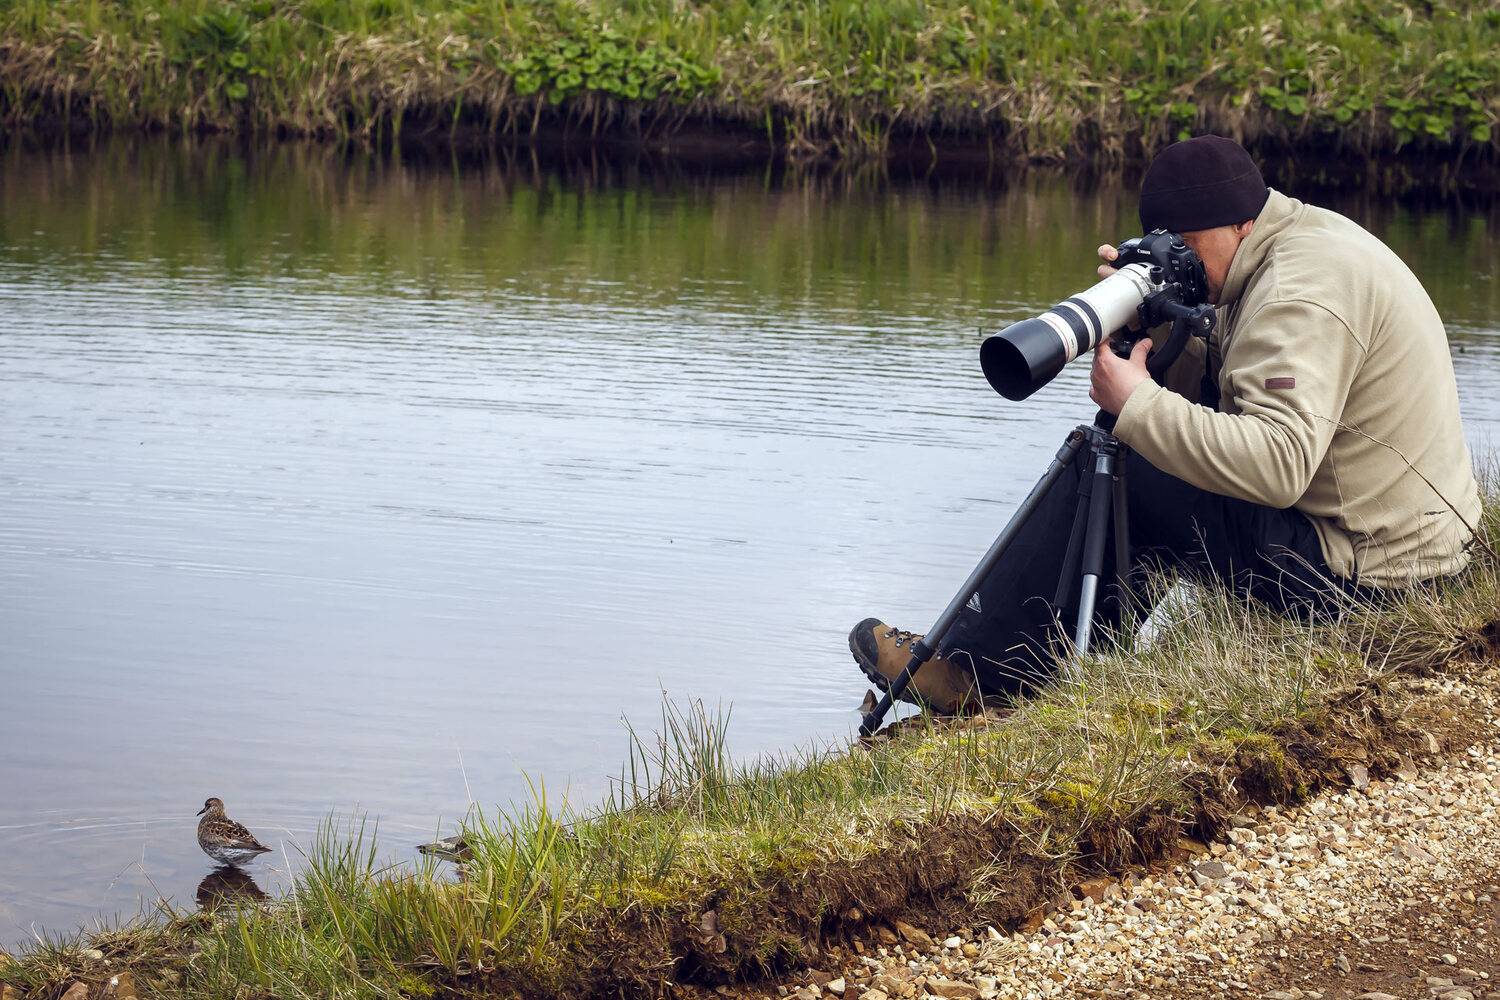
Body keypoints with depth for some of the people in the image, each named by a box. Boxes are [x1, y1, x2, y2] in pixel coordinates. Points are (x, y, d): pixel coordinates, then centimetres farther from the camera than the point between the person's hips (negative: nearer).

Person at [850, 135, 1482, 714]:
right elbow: (1206, 387, 15)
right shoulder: (1308, 238, 11)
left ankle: (974, 670, 4)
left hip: (1358, 568, -11)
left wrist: (1138, 404, -26)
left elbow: (1276, 465, -34)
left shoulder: (1304, 293, -22)